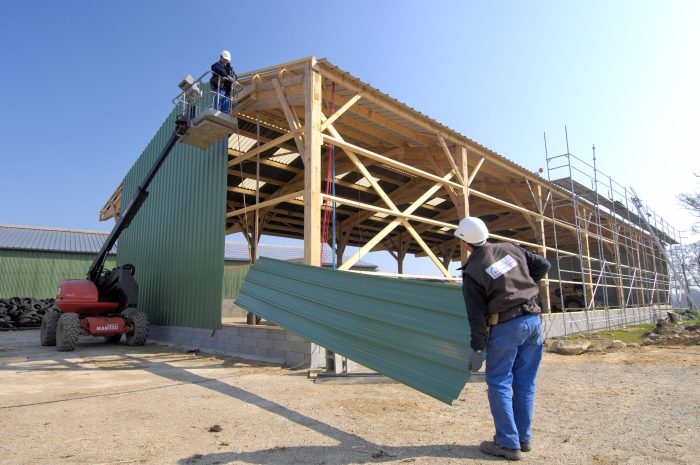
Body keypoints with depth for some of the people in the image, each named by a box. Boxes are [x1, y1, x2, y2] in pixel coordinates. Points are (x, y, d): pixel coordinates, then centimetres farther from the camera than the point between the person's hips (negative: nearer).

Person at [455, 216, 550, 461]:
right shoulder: (510, 249, 4)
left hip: (506, 327, -6)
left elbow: (476, 315, -10)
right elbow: (543, 265, 12)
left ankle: (508, 443, 8)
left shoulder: (472, 271, -11)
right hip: (533, 320, 6)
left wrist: (477, 348, -3)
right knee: (525, 383, 14)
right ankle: (523, 438, 24)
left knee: (499, 384, 5)